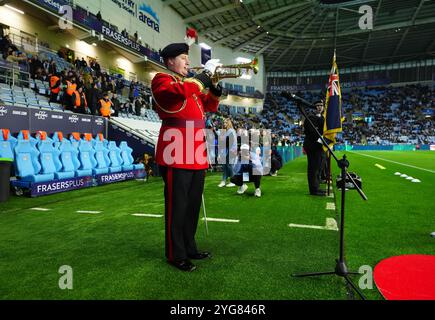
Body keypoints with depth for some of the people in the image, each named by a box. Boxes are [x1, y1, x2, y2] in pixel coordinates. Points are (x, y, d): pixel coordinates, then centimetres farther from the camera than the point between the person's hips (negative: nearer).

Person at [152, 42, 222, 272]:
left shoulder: (191, 83, 24)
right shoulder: (162, 79, -1)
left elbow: (210, 107, 26)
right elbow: (181, 91, -23)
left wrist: (215, 86, 10)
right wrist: (205, 74, -12)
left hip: (197, 155, 9)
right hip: (177, 155, -8)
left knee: (193, 204, 14)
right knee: (177, 205, -2)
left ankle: (189, 247, 27)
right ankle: (176, 255, 11)